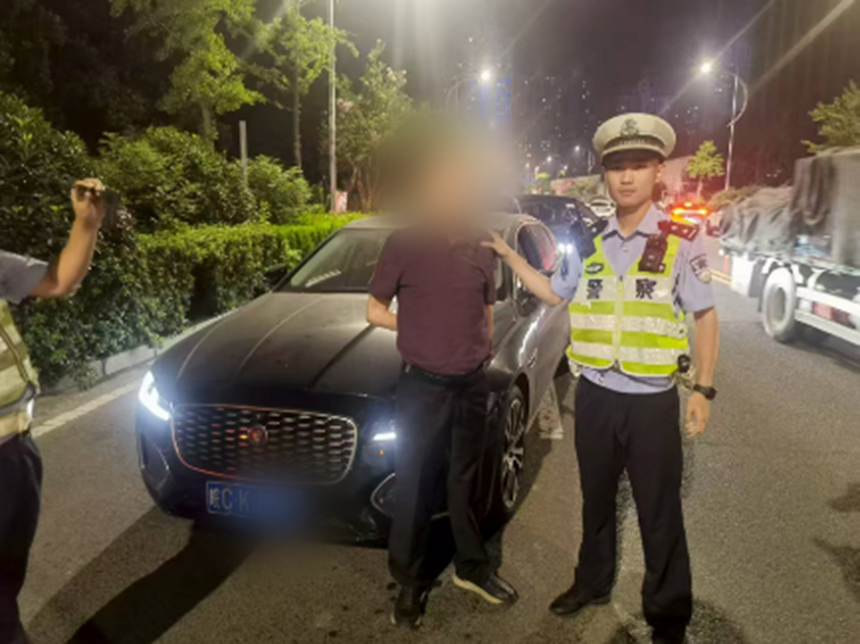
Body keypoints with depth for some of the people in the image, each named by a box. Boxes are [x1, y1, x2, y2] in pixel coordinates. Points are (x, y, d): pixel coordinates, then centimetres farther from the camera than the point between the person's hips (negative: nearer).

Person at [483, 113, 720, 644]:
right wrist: (509, 255, 12)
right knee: (597, 500, 20)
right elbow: (554, 293, 19)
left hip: (652, 402, -4)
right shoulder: (590, 245, 5)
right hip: (595, 397, 4)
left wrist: (703, 389, -8)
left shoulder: (682, 242, -7)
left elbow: (706, 317, -2)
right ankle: (593, 582, 41)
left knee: (659, 514, 9)